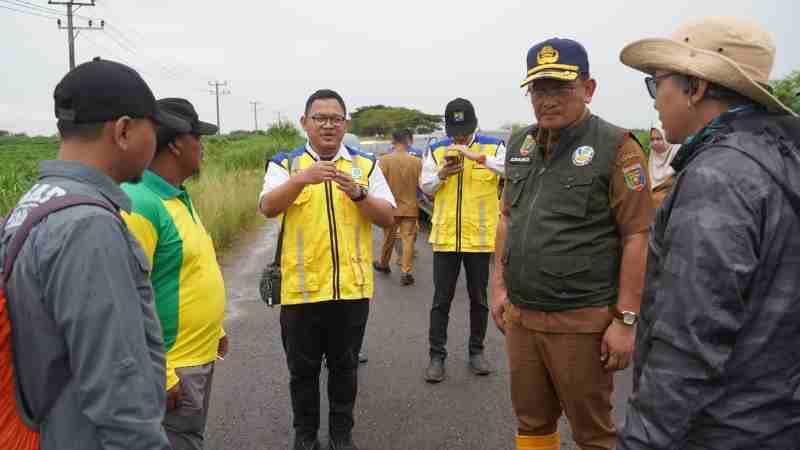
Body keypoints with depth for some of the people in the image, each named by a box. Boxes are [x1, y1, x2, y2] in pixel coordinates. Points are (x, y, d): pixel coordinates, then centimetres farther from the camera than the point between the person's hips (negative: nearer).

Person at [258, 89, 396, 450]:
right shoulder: (284, 164, 1)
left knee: (344, 366, 15)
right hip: (301, 287, -1)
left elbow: (388, 218, -1)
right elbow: (268, 208, -16)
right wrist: (301, 179, -32)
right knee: (302, 369, 13)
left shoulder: (366, 165, 5)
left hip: (352, 287, 1)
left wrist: (358, 193, -19)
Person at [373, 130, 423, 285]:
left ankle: (383, 264, 36)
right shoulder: (417, 162, -7)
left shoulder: (384, 160, -10)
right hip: (410, 207, 0)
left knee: (388, 238, 16)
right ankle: (406, 272, -1)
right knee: (408, 239, 3)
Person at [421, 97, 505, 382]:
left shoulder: (493, 147, -2)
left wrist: (478, 157, -30)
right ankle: (437, 355, 17)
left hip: (480, 237, -1)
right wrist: (442, 173, -14)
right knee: (441, 300, 6)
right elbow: (425, 188, 6)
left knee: (478, 298, 12)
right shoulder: (436, 150, 5)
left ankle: (476, 351, 28)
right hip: (445, 237, 1)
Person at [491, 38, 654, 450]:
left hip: (582, 321, -6)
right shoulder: (521, 144, 9)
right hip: (520, 315, 6)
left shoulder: (616, 148, -11)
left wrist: (626, 319, -15)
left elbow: (637, 237, -13)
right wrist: (499, 286, 13)